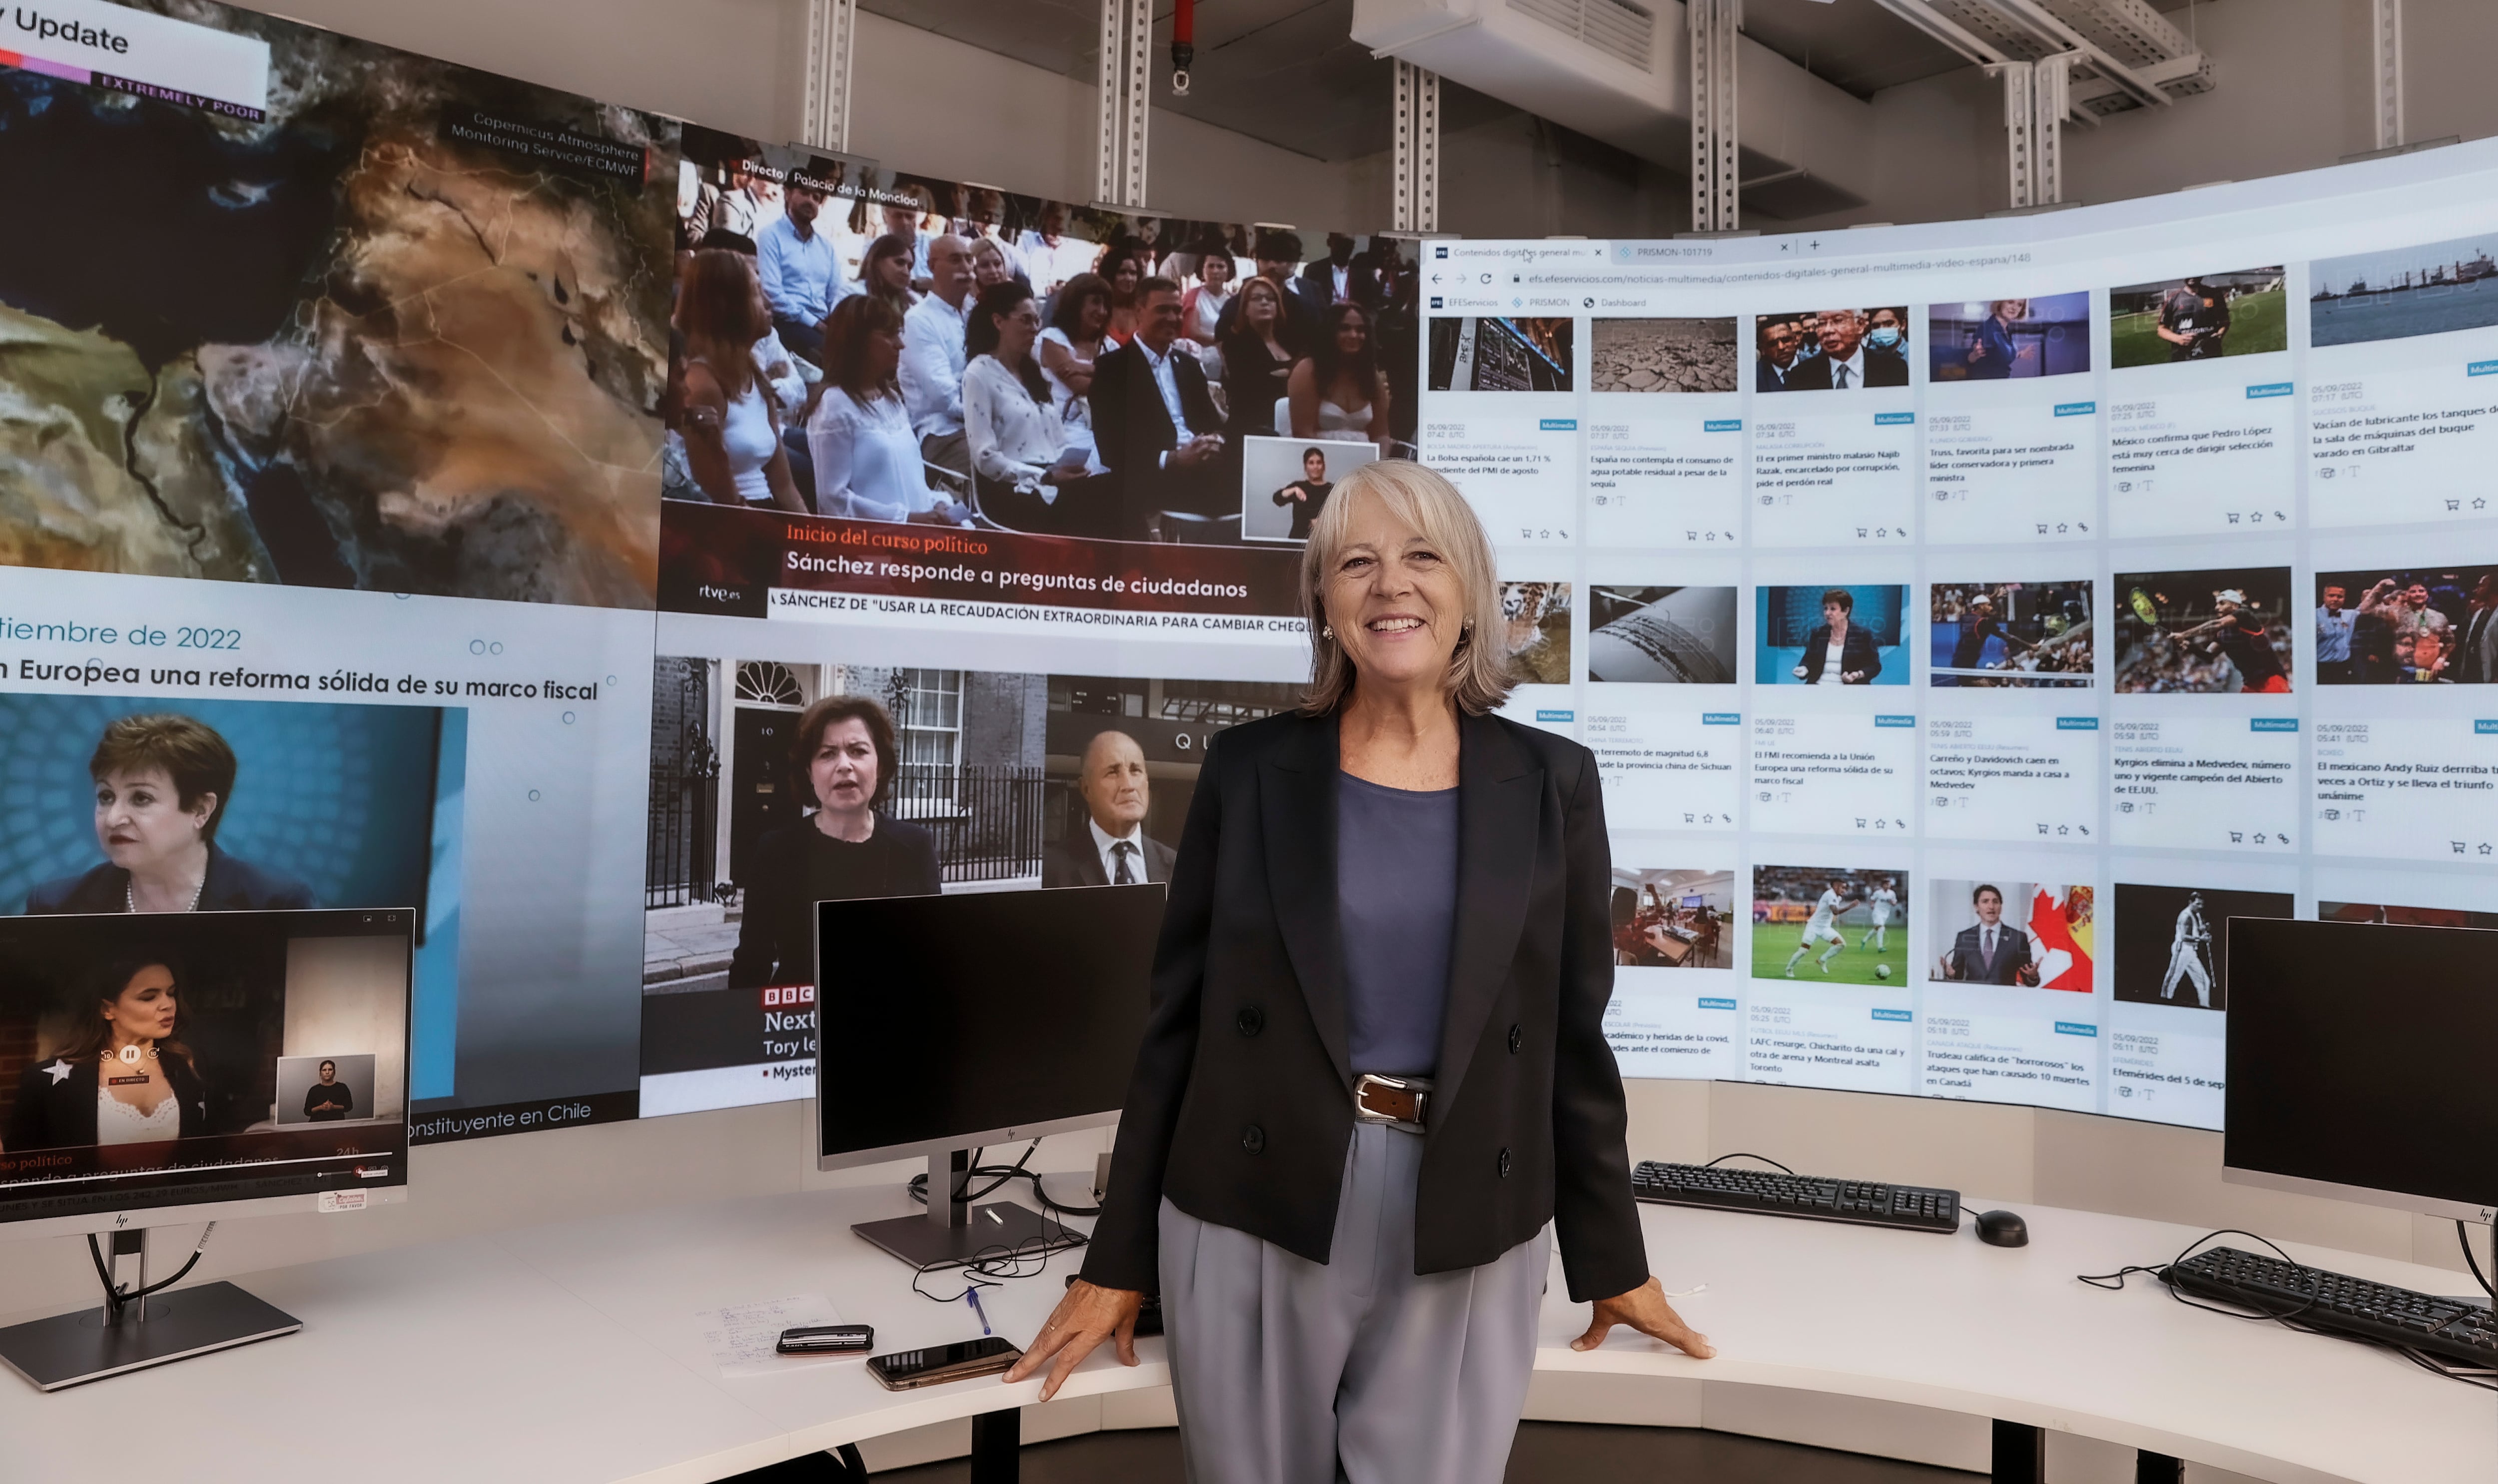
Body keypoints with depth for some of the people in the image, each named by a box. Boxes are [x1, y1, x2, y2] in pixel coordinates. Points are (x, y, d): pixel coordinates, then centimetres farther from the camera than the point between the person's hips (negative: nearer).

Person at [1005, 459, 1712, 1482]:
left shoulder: (1552, 782, 1)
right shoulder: (1251, 768, -1)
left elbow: (1574, 1037, 6)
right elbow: (1177, 1021, 2)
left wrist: (1612, 1260, 10)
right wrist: (1118, 1261, 3)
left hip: (1467, 1245, 1)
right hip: (1252, 1225, 0)